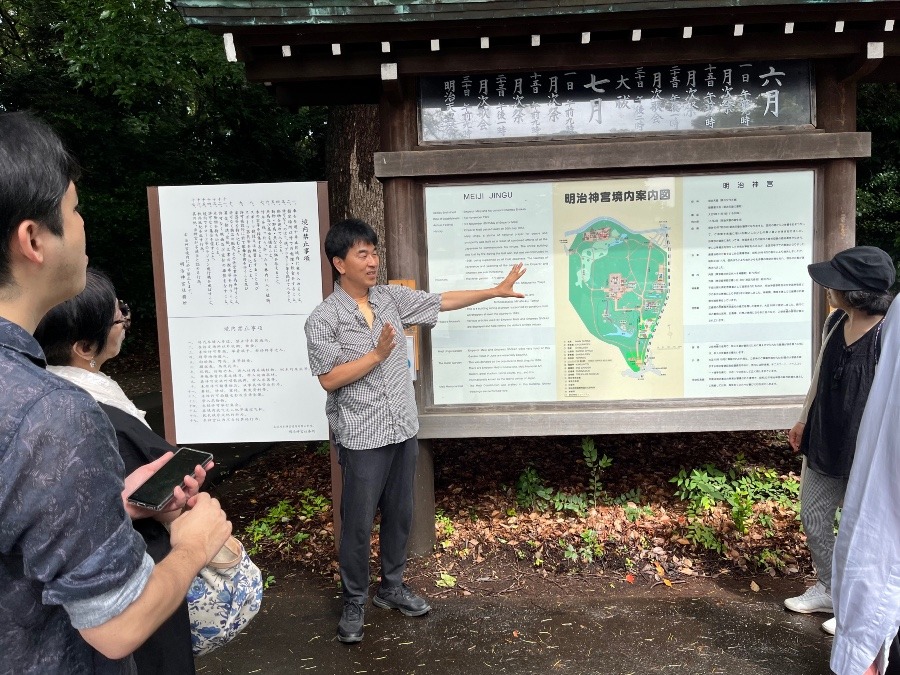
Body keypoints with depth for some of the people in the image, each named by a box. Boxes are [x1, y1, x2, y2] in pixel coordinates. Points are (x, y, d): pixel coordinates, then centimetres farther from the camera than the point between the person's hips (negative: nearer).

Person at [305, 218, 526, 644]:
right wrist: (377, 355, -19)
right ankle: (354, 602, 26)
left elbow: (443, 301, 11)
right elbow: (329, 379, -14)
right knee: (358, 523, 6)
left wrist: (497, 290, 12)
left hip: (403, 430, 6)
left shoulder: (391, 298, 5)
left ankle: (391, 588, 36)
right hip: (361, 437, -5)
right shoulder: (323, 319, -11)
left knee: (400, 514, 17)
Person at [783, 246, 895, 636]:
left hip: (862, 450, -7)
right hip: (823, 441, 7)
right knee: (813, 517, 19)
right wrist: (804, 420, 17)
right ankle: (828, 589, 41)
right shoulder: (835, 322, -1)